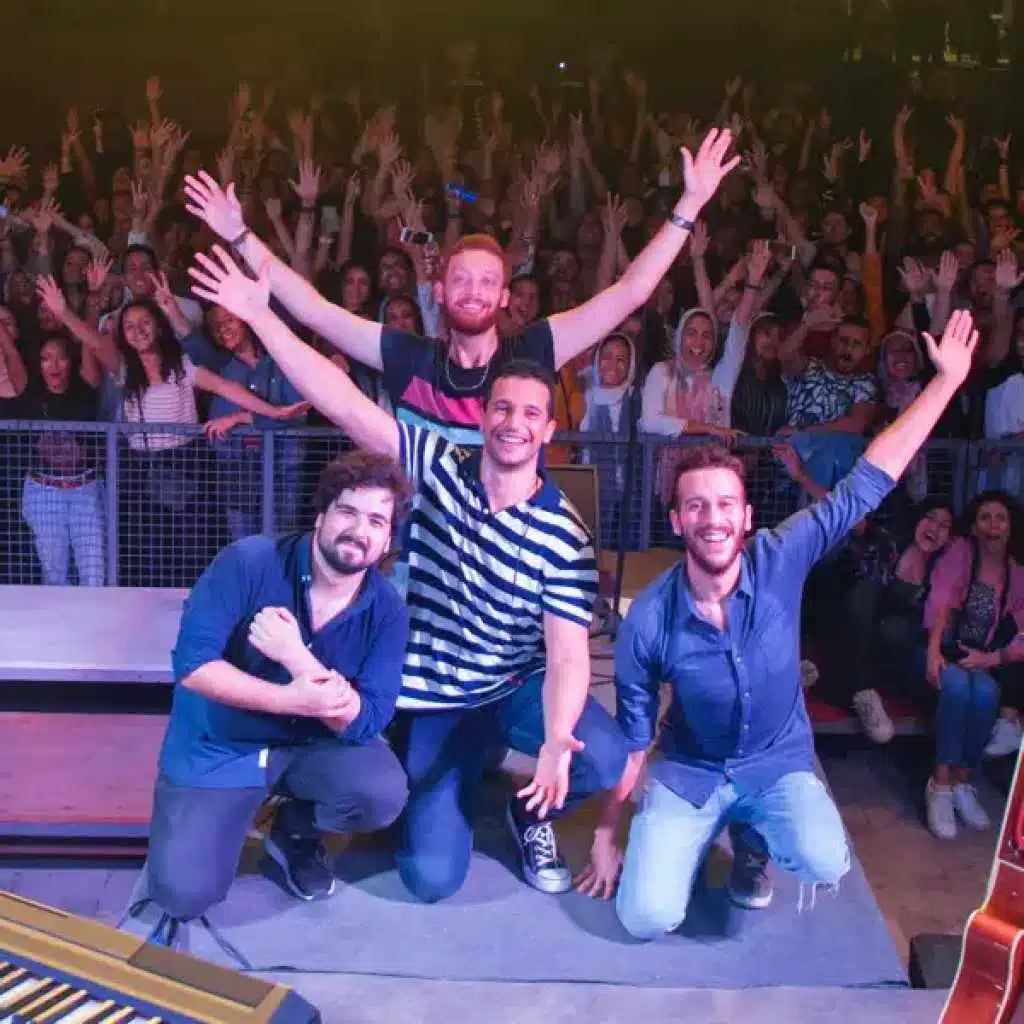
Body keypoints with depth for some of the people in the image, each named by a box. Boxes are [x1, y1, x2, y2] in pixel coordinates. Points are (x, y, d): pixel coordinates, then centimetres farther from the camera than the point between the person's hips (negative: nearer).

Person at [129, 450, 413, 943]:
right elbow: (193, 663, -24)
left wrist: (296, 655, -33)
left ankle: (295, 834, 7)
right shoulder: (250, 562, -20)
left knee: (384, 793, -27)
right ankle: (182, 837, 21)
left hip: (310, 745, 2)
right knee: (183, 893, -16)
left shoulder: (387, 611, -13)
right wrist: (291, 700, -32)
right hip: (216, 748, -2)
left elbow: (364, 723, -20)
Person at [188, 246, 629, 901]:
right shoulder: (439, 467, -9)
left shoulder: (565, 535, -13)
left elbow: (568, 655, -18)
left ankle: (531, 810, 7)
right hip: (435, 698, 1)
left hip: (523, 686, -1)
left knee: (604, 760, -31)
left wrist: (557, 741, -38)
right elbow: (342, 402, -18)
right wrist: (258, 312, -26)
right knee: (431, 878, -6)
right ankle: (473, 764, 27)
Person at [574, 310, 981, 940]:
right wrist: (607, 835, 0)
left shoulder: (781, 561, -18)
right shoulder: (650, 619, -20)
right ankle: (702, 833, 15)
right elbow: (632, 733, -7)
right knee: (646, 918, -18)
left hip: (780, 762, 1)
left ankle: (755, 840, 9)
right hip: (689, 769, -1)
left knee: (825, 867, -29)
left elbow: (868, 483, -16)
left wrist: (949, 377, -16)